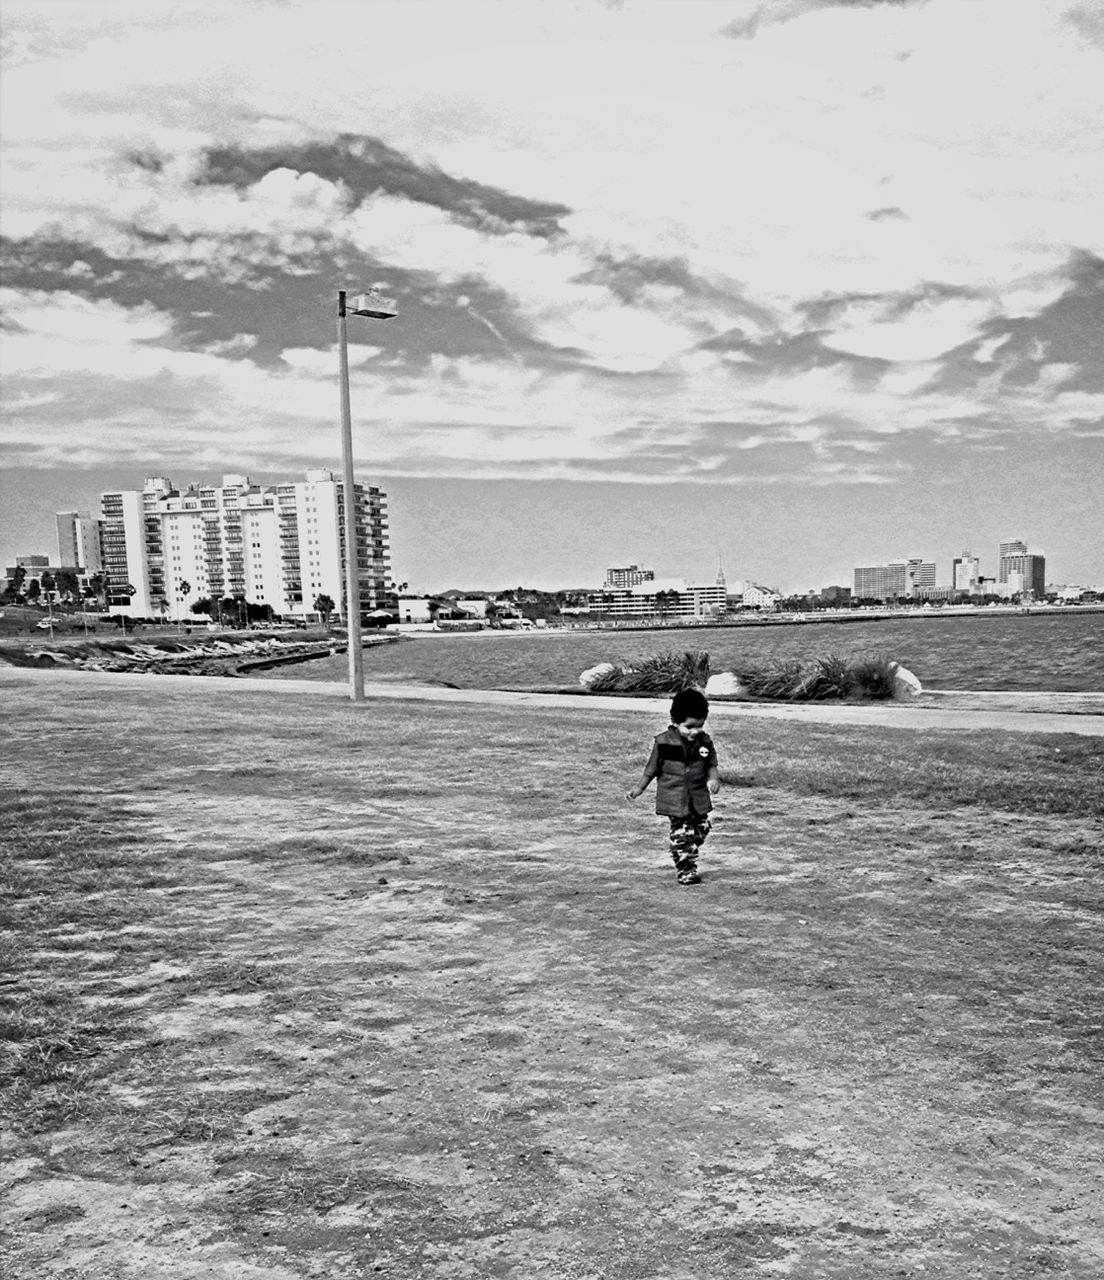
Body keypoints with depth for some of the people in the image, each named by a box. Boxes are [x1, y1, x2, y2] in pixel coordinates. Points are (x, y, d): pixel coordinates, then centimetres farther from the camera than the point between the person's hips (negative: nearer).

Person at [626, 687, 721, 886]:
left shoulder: (704, 741, -4)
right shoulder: (664, 741, -12)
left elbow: (711, 765, 5)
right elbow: (652, 767, 0)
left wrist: (713, 778, -16)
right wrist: (640, 788, 7)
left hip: (698, 797, 4)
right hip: (674, 797, -4)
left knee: (701, 829, 11)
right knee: (680, 833, -7)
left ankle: (689, 860, 33)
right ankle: (685, 870, 4)